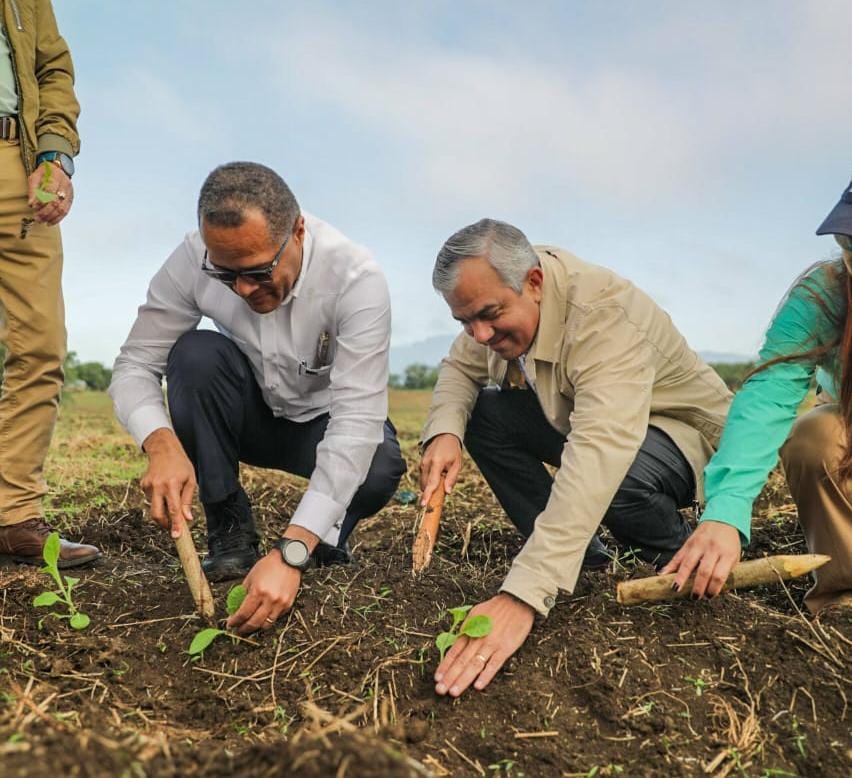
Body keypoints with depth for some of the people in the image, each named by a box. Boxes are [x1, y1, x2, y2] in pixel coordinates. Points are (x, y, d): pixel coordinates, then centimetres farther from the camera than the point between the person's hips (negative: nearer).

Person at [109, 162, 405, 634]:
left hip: (324, 423, -2)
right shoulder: (193, 260, -23)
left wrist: (291, 553, -48)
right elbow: (134, 365, -18)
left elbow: (357, 420, -38)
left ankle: (329, 539, 2)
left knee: (379, 467, -34)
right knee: (194, 353, -27)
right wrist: (161, 443, -42)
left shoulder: (356, 279, -32)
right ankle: (230, 534, -11)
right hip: (250, 417, 3)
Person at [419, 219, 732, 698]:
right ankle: (575, 553, -3)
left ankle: (682, 558, -4)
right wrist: (445, 431, -25)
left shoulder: (604, 313, -36)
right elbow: (460, 367, 0)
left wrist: (522, 595, -56)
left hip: (680, 431, -7)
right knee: (480, 414, -11)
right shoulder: (498, 295, -13)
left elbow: (600, 453, -48)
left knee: (613, 480, -39)